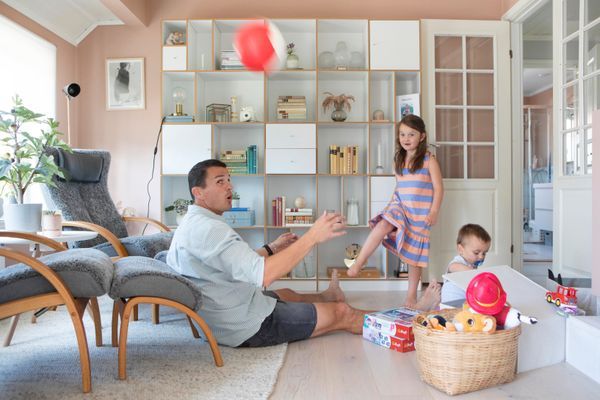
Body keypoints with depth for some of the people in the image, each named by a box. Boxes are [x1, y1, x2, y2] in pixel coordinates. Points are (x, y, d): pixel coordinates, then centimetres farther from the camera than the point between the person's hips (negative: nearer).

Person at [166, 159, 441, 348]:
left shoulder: (193, 225, 8)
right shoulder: (208, 227, -26)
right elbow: (263, 275, -35)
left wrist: (271, 248, 14)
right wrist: (313, 236, -32)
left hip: (228, 314, 10)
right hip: (248, 326, -10)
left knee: (287, 294, 34)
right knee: (342, 313, 3)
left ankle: (328, 296, 66)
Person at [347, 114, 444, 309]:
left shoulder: (429, 160, -6)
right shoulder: (399, 160, 8)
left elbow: (438, 188, -7)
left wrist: (434, 212, -16)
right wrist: (392, 205, 14)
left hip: (420, 212, -3)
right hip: (400, 206, 3)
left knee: (415, 253, 5)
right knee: (382, 225, -28)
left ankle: (411, 295, 18)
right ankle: (358, 263, -25)